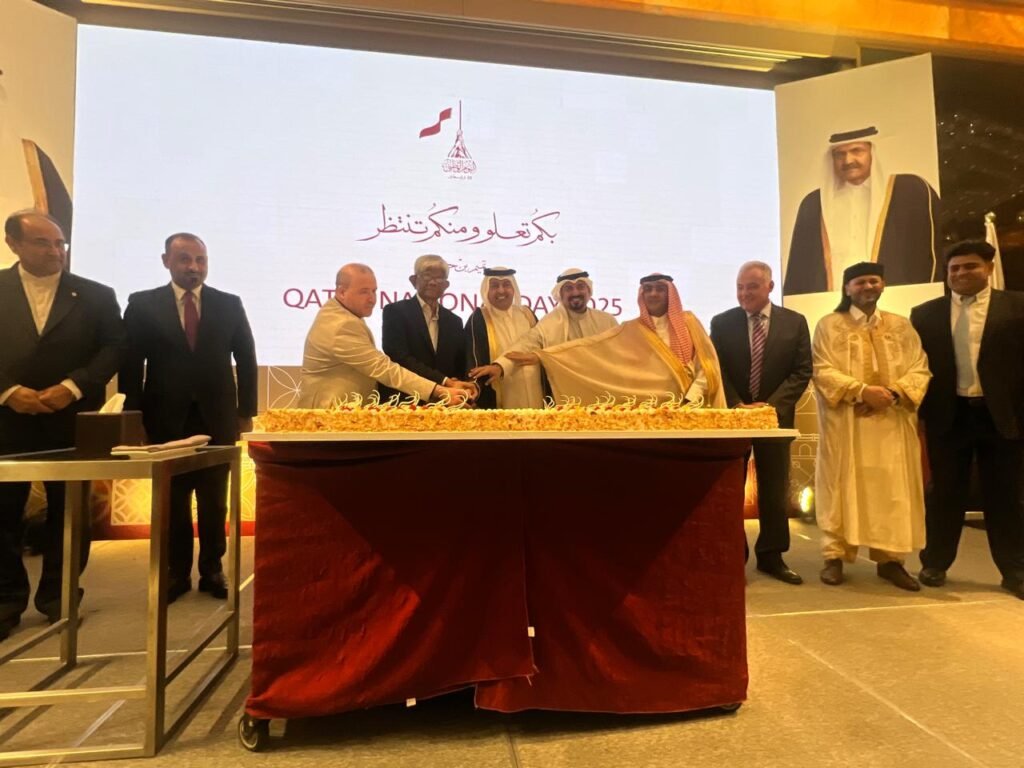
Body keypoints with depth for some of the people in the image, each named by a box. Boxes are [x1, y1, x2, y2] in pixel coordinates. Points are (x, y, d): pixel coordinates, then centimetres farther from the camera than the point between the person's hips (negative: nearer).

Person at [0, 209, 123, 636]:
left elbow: (115, 347, -1)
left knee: (69, 509, 6)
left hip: (71, 418, 0)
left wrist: (72, 387, -12)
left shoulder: (96, 295, 5)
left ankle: (59, 596, 20)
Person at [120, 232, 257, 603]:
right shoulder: (142, 304, 2)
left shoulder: (229, 304, 4)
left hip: (217, 417, 0)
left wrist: (246, 412, 1)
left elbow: (246, 360, 5)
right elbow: (131, 364, 1)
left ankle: (212, 570, 22)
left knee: (214, 500, 8)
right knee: (172, 500, 10)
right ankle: (177, 572, 23)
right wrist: (134, 417, -4)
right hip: (166, 418, 0)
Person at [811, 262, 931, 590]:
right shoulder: (829, 325, 3)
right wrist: (862, 391, -19)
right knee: (843, 487, -1)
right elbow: (823, 371, -6)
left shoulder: (901, 326, 14)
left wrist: (893, 393, -13)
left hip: (892, 422, 3)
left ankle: (890, 559, 14)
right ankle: (835, 556, 5)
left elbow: (920, 369, 6)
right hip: (845, 422, -3)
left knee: (892, 488, 4)